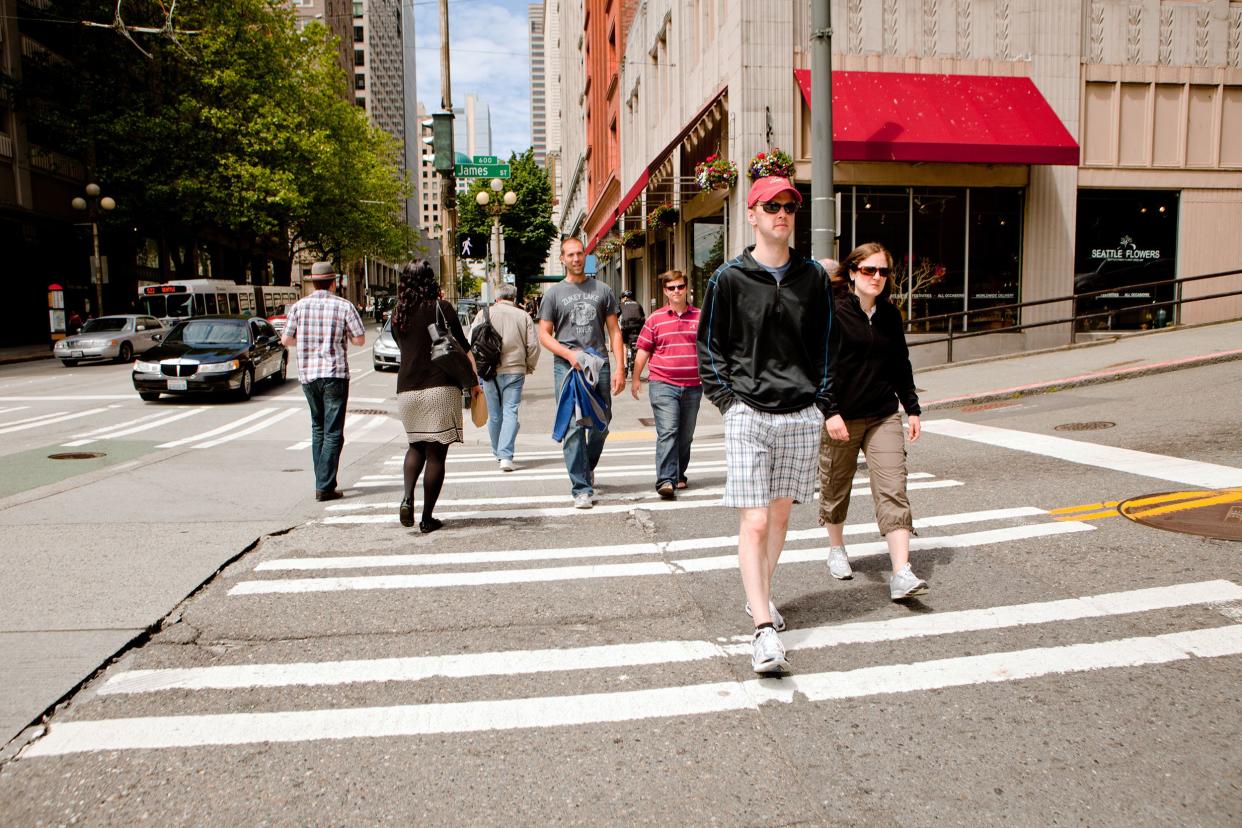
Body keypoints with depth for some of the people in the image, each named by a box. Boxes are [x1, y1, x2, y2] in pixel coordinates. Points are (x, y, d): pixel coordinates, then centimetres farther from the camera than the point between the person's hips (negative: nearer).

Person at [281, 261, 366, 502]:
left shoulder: (299, 306, 2)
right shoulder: (344, 306, -6)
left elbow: (286, 340, 3)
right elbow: (359, 339, -6)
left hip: (307, 374, 4)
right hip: (335, 374, -4)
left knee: (318, 428, 19)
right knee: (333, 432, -1)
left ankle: (322, 481, 21)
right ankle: (325, 487, -6)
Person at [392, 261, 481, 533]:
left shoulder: (398, 314, 7)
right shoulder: (442, 308, -4)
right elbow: (463, 348, -2)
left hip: (407, 389, 4)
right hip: (440, 388, -4)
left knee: (416, 446, 21)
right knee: (436, 452, 3)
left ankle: (407, 497, -2)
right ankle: (427, 518, 5)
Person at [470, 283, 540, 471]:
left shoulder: (484, 314, 3)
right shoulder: (524, 316, 3)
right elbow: (533, 345, 0)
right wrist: (529, 367, 14)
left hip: (489, 372, 1)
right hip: (515, 371, -1)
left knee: (494, 414, 13)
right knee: (510, 413, -2)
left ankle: (497, 452, 28)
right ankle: (505, 456, -14)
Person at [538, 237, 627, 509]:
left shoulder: (603, 290, 11)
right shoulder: (554, 293, 8)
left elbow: (614, 331, 9)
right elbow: (544, 335, 6)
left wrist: (620, 368, -1)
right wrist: (569, 354, -11)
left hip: (599, 365, 2)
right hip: (566, 366, -2)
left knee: (601, 425, 8)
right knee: (573, 427, -6)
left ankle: (587, 468, 35)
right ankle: (581, 488, -3)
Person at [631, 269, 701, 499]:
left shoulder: (700, 317, 8)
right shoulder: (655, 319, 3)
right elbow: (643, 350, 7)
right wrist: (635, 379, 8)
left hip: (692, 386, 3)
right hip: (663, 384, -3)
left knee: (685, 435, 12)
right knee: (667, 432, -13)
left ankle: (679, 475, 27)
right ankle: (665, 480, -16)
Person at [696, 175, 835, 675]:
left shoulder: (813, 277, 9)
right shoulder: (729, 278, 1)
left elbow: (824, 347, 15)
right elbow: (709, 346, 6)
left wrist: (823, 404, 8)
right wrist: (727, 400, -3)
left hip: (802, 415, 3)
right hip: (748, 414, -3)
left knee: (781, 514, 13)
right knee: (753, 523, -8)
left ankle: (760, 596, 34)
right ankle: (765, 631, -6)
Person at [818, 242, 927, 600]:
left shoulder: (890, 314, 9)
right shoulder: (833, 312, -8)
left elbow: (901, 365, 17)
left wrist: (912, 408, 14)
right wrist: (831, 411, -20)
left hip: (884, 416, 4)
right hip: (841, 417, -4)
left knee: (893, 491, -8)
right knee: (835, 487, 13)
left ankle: (901, 574, -11)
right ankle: (836, 550, 37)